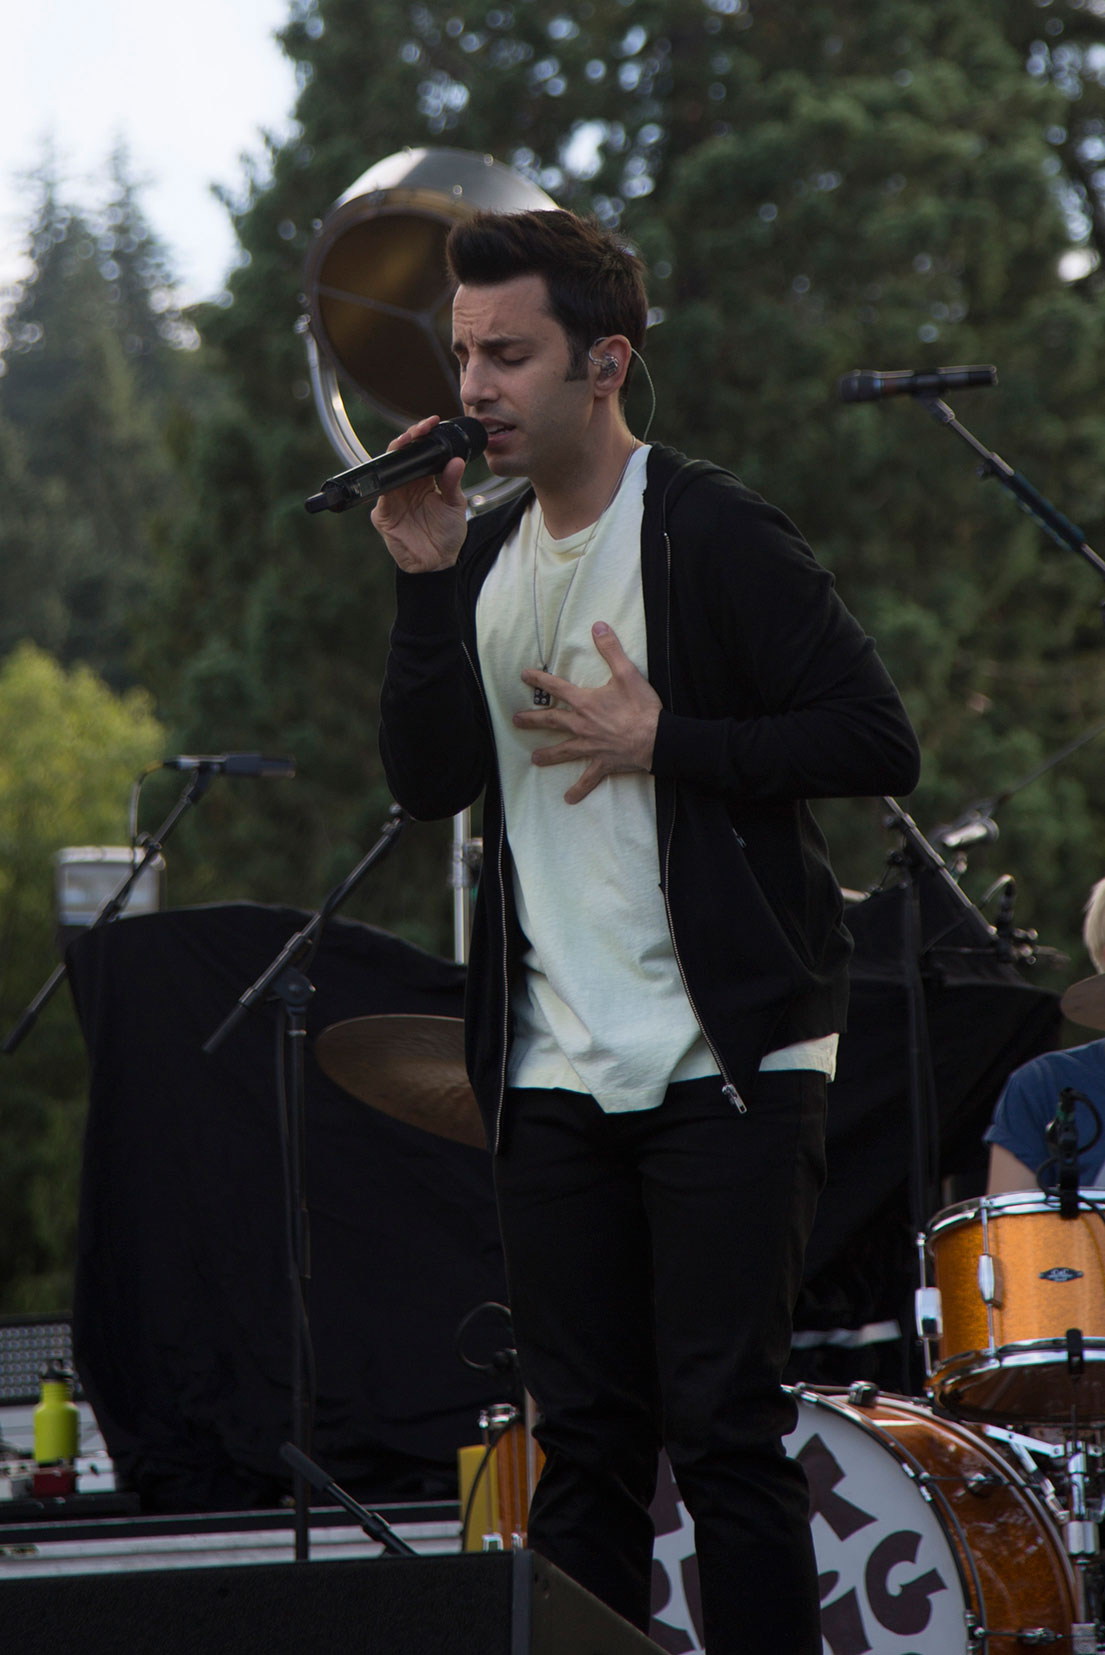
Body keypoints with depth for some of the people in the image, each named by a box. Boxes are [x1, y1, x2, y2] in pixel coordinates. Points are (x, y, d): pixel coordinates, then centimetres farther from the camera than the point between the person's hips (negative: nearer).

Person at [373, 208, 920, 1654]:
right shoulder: (489, 559, 13)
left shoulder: (715, 539, -7)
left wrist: (665, 744, -15)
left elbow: (880, 743, -11)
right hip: (557, 1074, 6)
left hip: (726, 1064, -6)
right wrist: (426, 584, -5)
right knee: (582, 1440, 8)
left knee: (723, 1429, -6)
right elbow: (427, 780, 4)